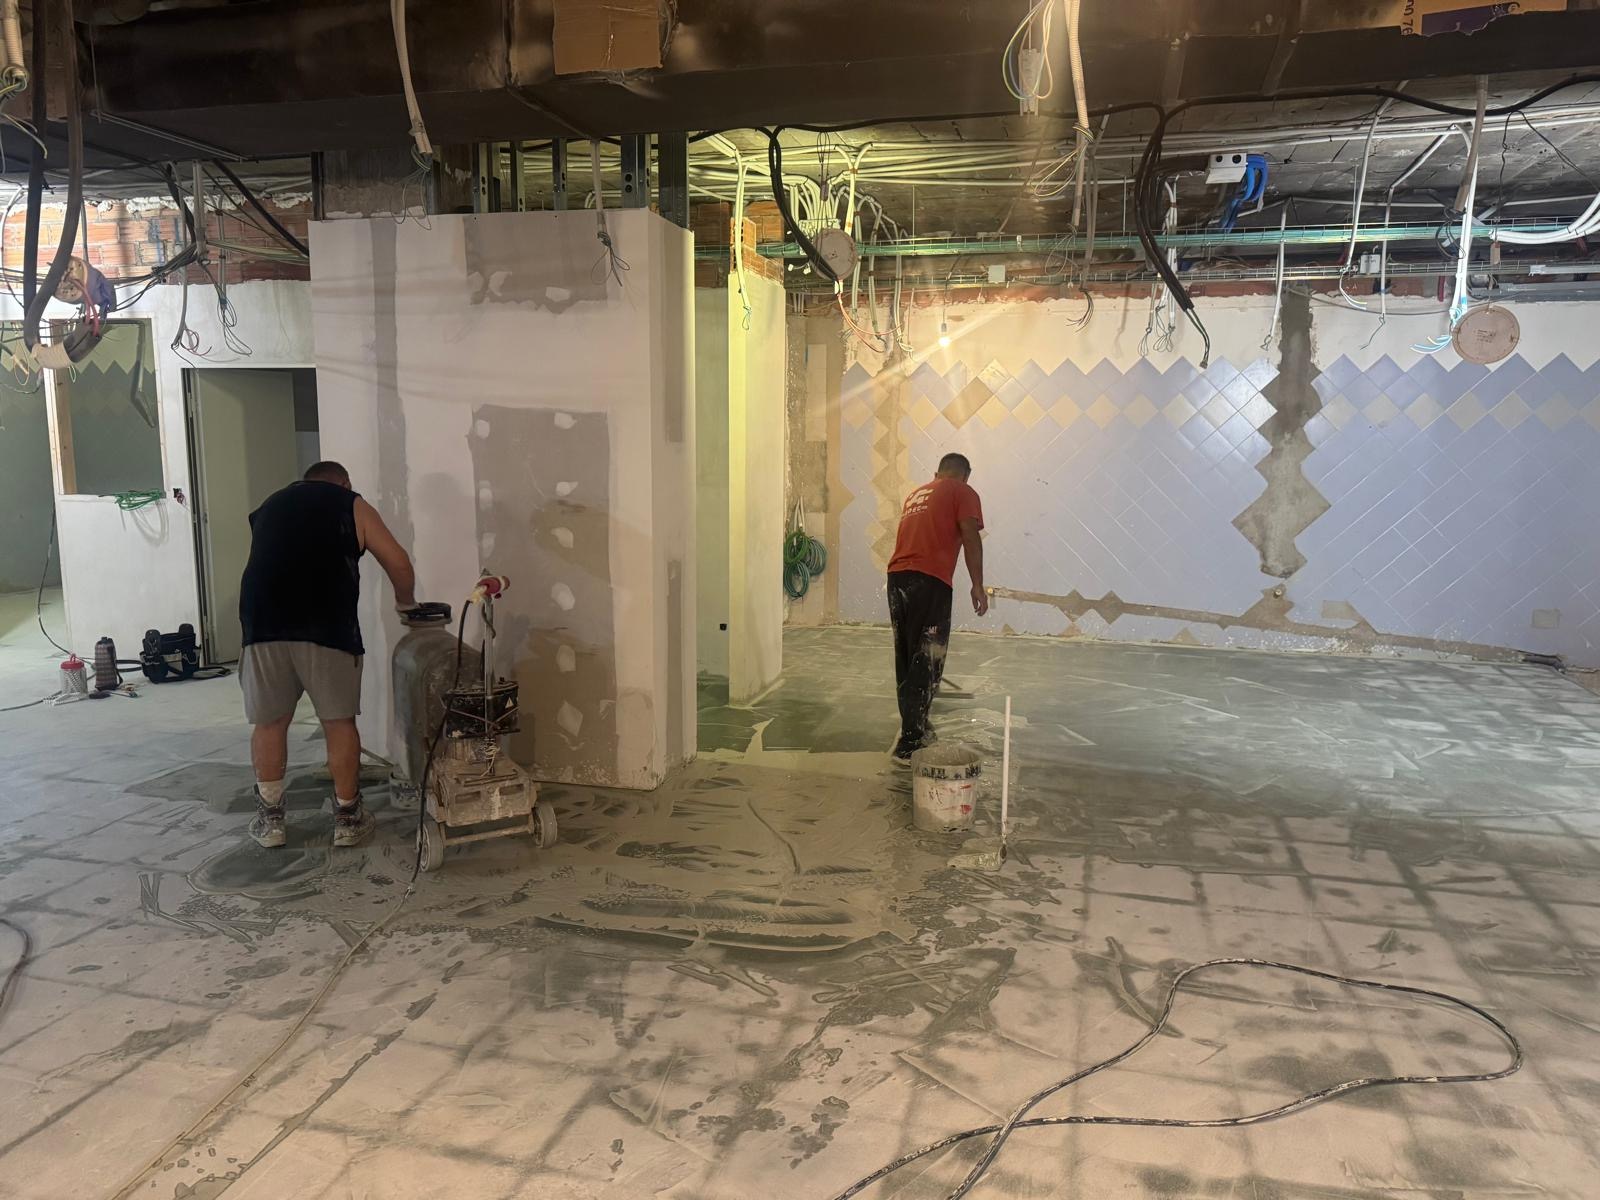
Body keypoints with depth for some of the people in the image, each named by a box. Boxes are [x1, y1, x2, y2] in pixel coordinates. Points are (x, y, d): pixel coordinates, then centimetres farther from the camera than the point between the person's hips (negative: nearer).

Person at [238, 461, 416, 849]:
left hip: (264, 623, 3)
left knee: (269, 723, 16)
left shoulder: (269, 505, 27)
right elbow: (399, 564, 8)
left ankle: (270, 819, 23)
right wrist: (405, 603, 25)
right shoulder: (352, 506, 15)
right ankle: (348, 818, 18)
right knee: (339, 722, 9)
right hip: (326, 627, -3)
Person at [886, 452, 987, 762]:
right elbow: (970, 538, -5)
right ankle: (909, 742, -5)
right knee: (926, 661, -3)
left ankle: (914, 726, 28)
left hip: (897, 577, 7)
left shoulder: (916, 494, 26)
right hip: (930, 581, -7)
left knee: (906, 658, 16)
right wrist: (977, 586, -3)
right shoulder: (962, 492, 7)